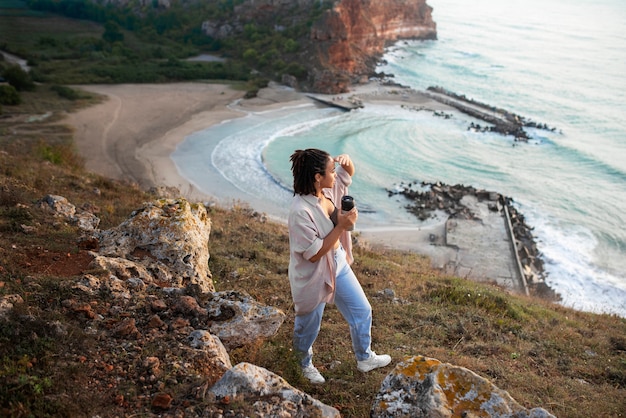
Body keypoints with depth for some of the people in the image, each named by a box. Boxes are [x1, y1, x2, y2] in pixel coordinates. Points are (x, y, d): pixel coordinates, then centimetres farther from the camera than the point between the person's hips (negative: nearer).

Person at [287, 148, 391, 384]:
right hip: (313, 276, -8)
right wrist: (341, 226, -28)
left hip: (338, 264, 8)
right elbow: (313, 254, -29)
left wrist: (347, 162, -13)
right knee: (309, 325, 18)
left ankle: (365, 358, 44)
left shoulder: (327, 190, -9)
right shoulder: (301, 211, -33)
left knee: (362, 311, 20)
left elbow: (348, 174, 11)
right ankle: (305, 364, 48)